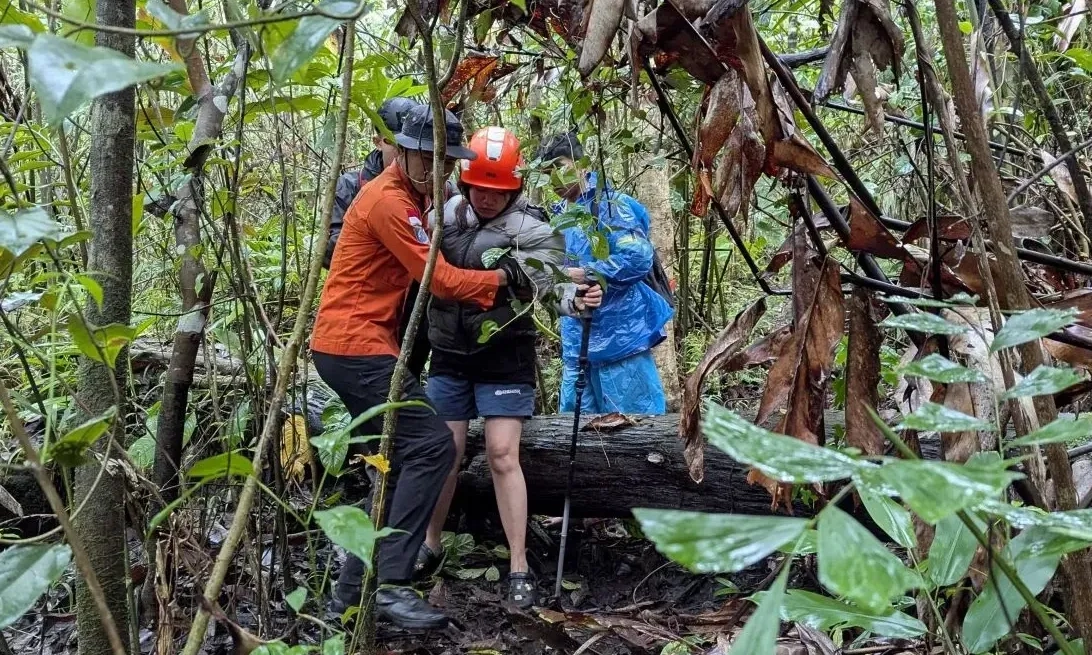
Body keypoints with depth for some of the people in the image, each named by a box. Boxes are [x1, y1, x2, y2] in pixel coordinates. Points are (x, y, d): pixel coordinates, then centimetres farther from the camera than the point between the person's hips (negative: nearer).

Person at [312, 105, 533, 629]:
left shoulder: (412, 196, 17)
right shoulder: (389, 201, -15)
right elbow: (441, 280, -16)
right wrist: (502, 278, -3)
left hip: (354, 347, 10)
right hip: (356, 346, -10)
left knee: (405, 459, 12)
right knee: (432, 446, -15)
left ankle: (354, 586, 17)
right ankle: (392, 585, -15)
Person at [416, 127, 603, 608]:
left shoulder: (531, 228, -12)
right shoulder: (446, 214, 1)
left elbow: (548, 281, -27)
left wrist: (575, 298, -47)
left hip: (504, 357, -4)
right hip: (449, 355, 4)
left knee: (503, 456, -5)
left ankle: (519, 568, 6)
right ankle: (430, 547, 29)